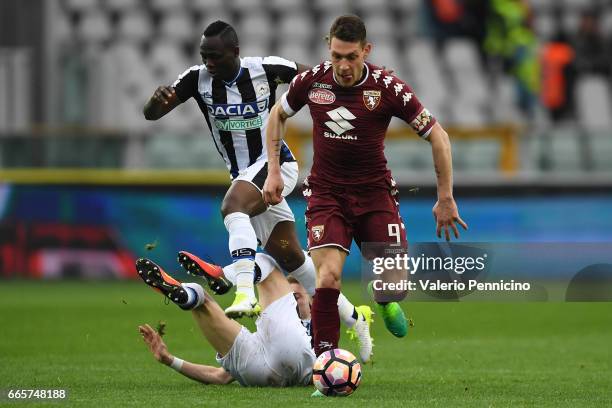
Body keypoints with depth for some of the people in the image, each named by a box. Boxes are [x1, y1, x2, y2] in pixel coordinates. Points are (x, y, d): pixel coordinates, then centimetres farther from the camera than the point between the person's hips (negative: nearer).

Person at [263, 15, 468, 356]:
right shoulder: (312, 81, -8)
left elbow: (437, 136, -7)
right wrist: (274, 170, 5)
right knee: (328, 276, -20)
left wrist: (446, 199, -7)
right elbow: (278, 115, 13)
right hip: (326, 192, 0)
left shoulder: (387, 88, -15)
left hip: (375, 191, 0)